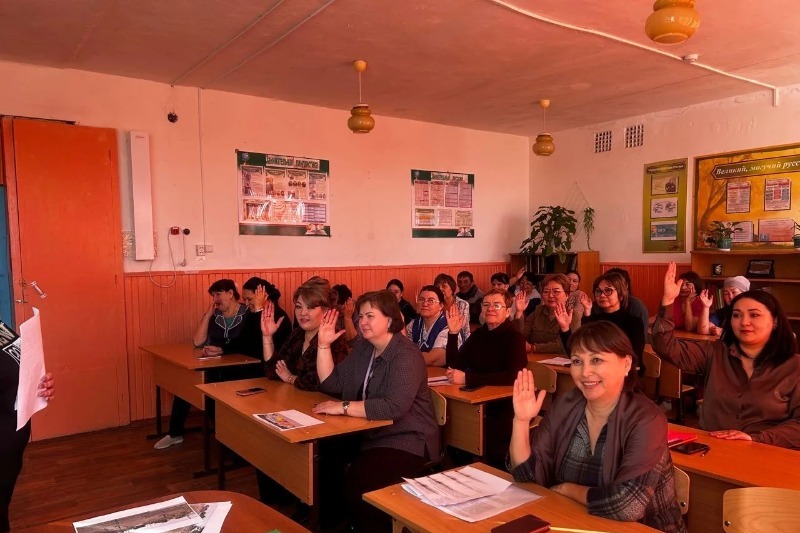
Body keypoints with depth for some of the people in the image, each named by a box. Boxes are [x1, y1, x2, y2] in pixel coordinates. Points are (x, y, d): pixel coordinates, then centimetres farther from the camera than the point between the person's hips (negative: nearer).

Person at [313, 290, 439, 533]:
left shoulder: (405, 354, -18)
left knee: (357, 482, -28)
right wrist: (324, 344, -3)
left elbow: (393, 407, -30)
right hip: (368, 435, 8)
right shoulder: (362, 348, 7)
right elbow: (331, 384, 6)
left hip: (407, 441, -7)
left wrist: (344, 407, -26)